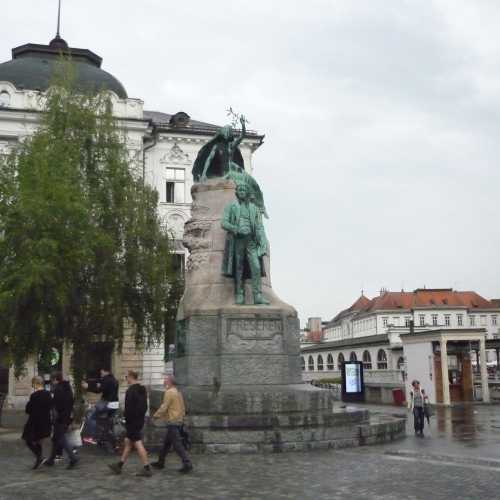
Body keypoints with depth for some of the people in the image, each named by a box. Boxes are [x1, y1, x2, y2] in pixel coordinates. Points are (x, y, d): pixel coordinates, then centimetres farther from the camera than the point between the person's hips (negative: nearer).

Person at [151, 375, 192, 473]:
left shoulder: (169, 392, -14)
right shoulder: (178, 392, 14)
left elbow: (164, 407, -16)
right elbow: (182, 408, 16)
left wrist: (156, 415, -1)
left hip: (172, 422, -10)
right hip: (179, 420, 10)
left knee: (177, 444, -8)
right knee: (166, 443, 18)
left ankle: (187, 464, -10)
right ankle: (160, 462, 27)